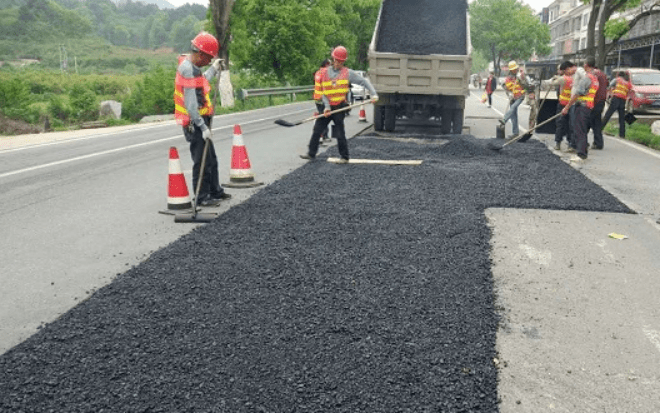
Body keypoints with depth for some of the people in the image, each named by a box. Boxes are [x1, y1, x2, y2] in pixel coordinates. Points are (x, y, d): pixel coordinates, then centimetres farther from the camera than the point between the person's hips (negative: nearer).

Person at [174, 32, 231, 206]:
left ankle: (215, 191, 32)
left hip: (199, 121, 10)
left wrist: (213, 69, 28)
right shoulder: (190, 71, -22)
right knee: (202, 161, -2)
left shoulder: (190, 66, 9)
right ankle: (202, 197, 8)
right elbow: (191, 105, -25)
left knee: (211, 159, 19)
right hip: (195, 124, -10)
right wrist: (203, 127, -23)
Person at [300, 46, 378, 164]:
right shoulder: (324, 72, 6)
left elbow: (364, 82, 1)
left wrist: (373, 94, -11)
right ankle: (311, 153, 15)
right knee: (317, 130, 5)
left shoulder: (348, 73, -1)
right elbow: (323, 92, 5)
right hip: (327, 106, 3)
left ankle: (344, 157, 10)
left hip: (340, 107, -3)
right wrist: (326, 106, -7)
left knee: (340, 133, -1)